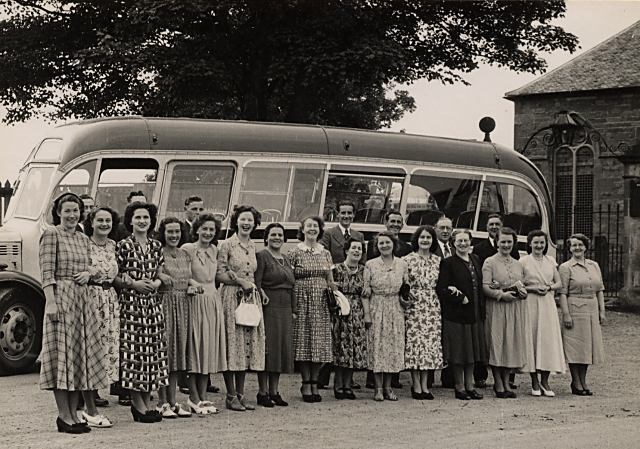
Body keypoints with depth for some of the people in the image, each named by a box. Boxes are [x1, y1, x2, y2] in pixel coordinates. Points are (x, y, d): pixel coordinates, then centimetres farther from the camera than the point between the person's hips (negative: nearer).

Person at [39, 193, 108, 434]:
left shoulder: (83, 239, 16)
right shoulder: (51, 234, -5)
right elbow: (47, 272, -11)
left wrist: (88, 274, -1)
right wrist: (51, 302, -19)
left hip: (83, 299, 8)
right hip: (61, 296, -8)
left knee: (80, 353, 8)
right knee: (62, 352, -6)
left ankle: (73, 413, 14)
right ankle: (64, 416, -3)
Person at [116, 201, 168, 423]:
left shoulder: (156, 246, 11)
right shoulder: (123, 246, -4)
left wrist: (156, 282, -5)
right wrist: (133, 283, -14)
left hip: (152, 302, 5)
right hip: (130, 302, -5)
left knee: (152, 350, 5)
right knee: (133, 350, -7)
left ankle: (146, 402, 12)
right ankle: (138, 404, -1)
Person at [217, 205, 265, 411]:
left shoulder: (252, 246, 14)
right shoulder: (227, 245, -4)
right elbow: (219, 273, -8)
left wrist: (249, 283, 4)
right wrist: (240, 281, -14)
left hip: (250, 298, 6)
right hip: (231, 296, -6)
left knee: (247, 343, 5)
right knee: (232, 342, -4)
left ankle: (240, 394, 11)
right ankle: (231, 396, 1)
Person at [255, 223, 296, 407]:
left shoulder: (286, 260, 18)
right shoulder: (261, 257, -4)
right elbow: (256, 284, -11)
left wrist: (294, 310, 13)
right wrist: (258, 307, -18)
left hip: (285, 311, 7)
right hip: (268, 307, -7)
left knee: (282, 349, 7)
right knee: (267, 349, -5)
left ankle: (274, 392, 14)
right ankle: (263, 392, 1)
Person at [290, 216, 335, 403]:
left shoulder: (325, 253, 11)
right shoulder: (296, 253, -1)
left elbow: (330, 281, 15)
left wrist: (334, 291, -5)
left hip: (321, 303, 4)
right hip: (302, 301, -4)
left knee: (320, 343, 3)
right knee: (304, 341, -2)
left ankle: (314, 383, 12)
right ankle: (306, 384, 6)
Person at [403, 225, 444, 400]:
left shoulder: (438, 261, 11)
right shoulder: (407, 260, 0)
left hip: (433, 307, 4)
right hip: (414, 306, -4)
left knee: (431, 343, 2)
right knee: (415, 342, -5)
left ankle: (424, 385, 9)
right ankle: (416, 385, 1)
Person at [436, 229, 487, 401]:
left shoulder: (475, 260, 11)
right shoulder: (448, 263, -8)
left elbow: (480, 286, 16)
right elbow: (441, 289, -13)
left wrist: (482, 309, 5)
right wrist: (461, 299, -16)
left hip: (475, 314, 6)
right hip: (456, 314, -6)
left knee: (472, 350, 10)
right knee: (458, 352, -1)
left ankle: (469, 385, 18)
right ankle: (459, 387, 8)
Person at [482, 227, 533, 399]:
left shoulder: (519, 265, 16)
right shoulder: (489, 262, -1)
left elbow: (524, 286, 19)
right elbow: (485, 287, -9)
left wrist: (522, 291, -3)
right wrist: (501, 294, -19)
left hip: (516, 309, 5)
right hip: (497, 309, -5)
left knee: (513, 345, 5)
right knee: (497, 344, -3)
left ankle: (506, 382, 14)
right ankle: (498, 384, 3)